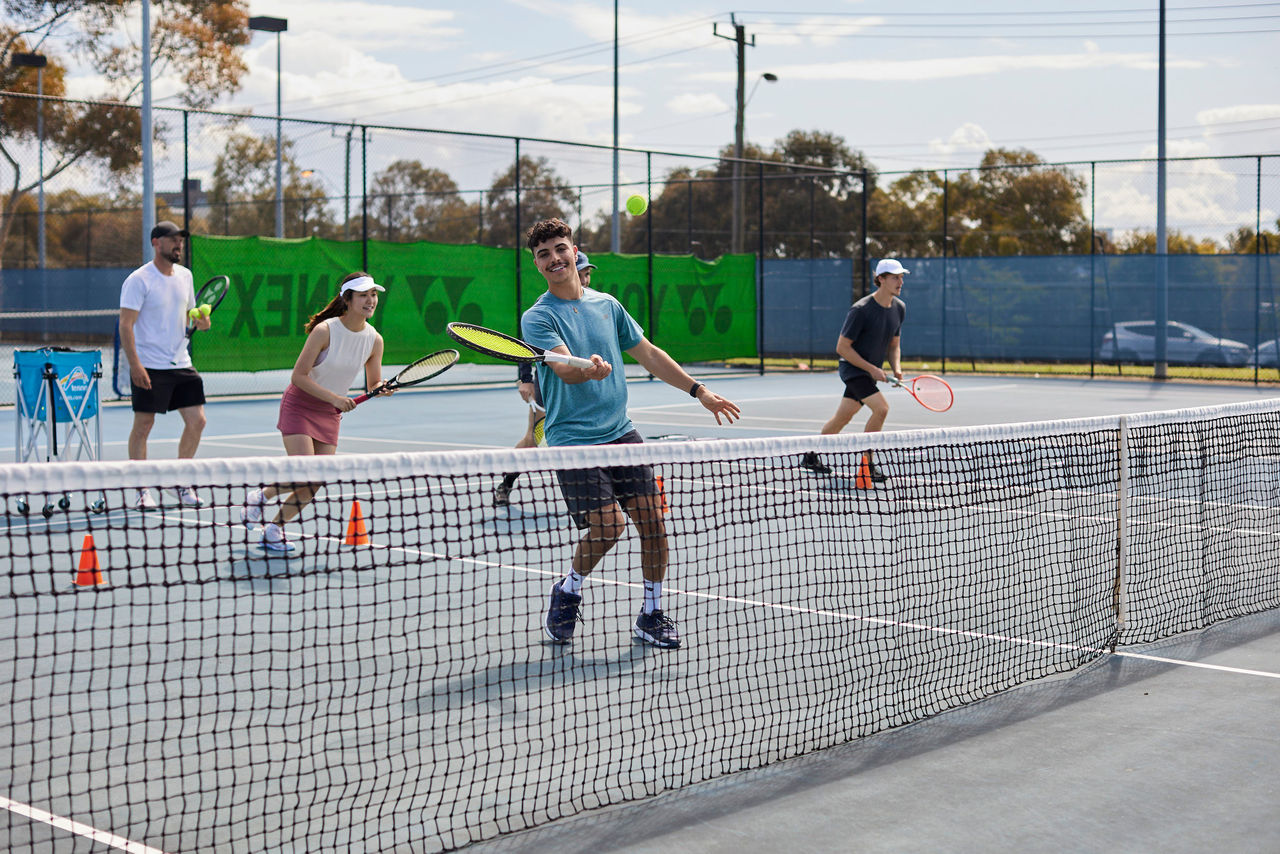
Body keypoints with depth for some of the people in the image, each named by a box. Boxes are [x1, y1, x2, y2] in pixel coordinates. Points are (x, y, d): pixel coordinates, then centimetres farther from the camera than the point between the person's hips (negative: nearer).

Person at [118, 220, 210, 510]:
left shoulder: (184, 275, 11)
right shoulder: (139, 280, -9)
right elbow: (126, 325, -13)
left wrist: (199, 320, -1)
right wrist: (135, 364, -22)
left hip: (181, 364, 6)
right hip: (149, 367, -6)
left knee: (196, 421, 2)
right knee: (143, 425, -2)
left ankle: (180, 483, 16)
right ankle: (141, 489, 8)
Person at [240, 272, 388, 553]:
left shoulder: (374, 340, -6)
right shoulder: (324, 330, -21)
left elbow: (374, 384, 4)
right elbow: (298, 375, -19)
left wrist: (382, 389, -19)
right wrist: (334, 397, -26)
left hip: (330, 414, 5)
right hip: (299, 405, -5)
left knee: (315, 486, -2)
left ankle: (272, 530, 16)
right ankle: (259, 496, 11)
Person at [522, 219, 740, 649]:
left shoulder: (606, 304, 12)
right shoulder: (537, 318, -4)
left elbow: (647, 354, 20)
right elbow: (565, 369, -20)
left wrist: (699, 391, 19)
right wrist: (590, 368, -43)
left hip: (621, 433, 5)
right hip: (573, 440, -5)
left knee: (652, 519, -3)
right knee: (608, 524, -17)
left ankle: (651, 615, 14)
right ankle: (568, 590, 12)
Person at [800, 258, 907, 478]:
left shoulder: (899, 308, 1)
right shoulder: (861, 310, -21)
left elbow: (894, 344, 13)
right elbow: (842, 347, -17)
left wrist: (896, 368, -6)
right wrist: (872, 368, -21)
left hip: (870, 371, 8)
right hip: (853, 368, -8)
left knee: (843, 417, 15)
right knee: (881, 408, -22)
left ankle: (811, 457, 32)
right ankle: (867, 465, -11)